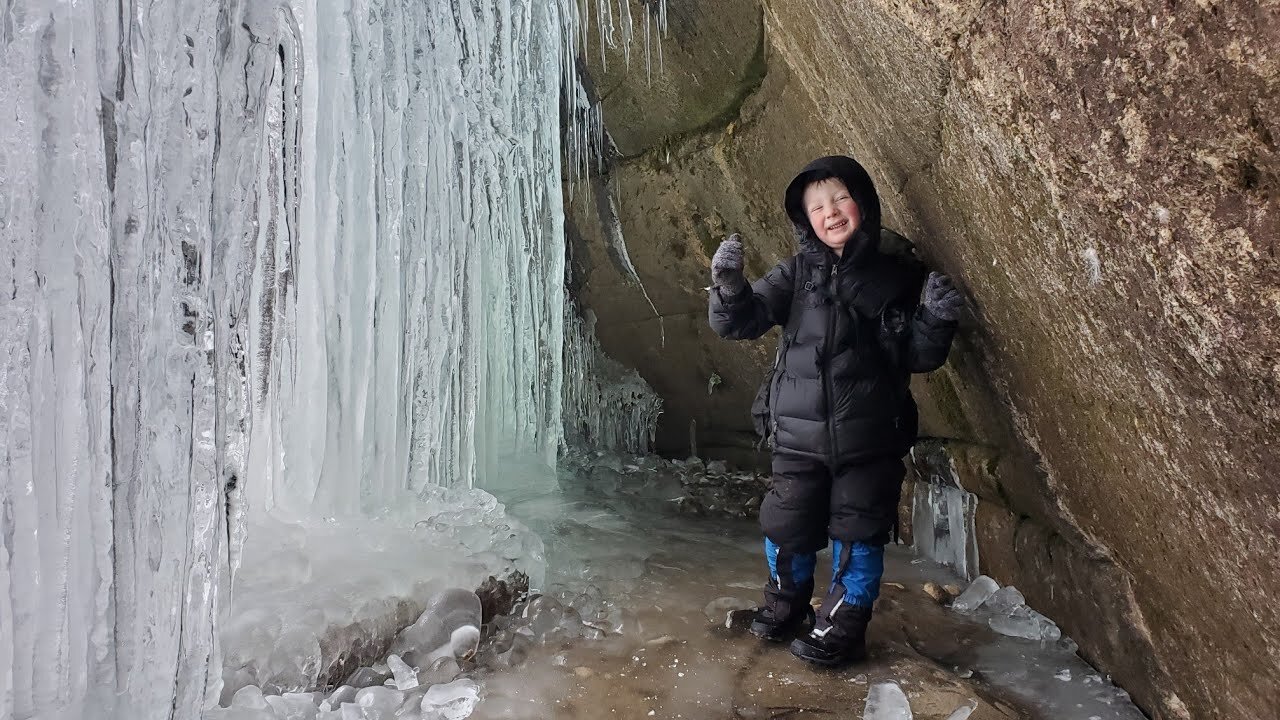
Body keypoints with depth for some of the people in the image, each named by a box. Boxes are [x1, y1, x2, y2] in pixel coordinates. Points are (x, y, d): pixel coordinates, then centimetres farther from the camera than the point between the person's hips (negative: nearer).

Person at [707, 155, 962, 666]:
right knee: (788, 528, 10)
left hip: (870, 438, -1)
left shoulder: (898, 276, 0)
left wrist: (936, 321, -16)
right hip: (799, 435, 1)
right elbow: (738, 323, -6)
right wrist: (729, 286, -26)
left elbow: (919, 359, 4)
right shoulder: (796, 274, 2)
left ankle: (842, 628, 26)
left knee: (857, 534, 7)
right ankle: (785, 605, 37)